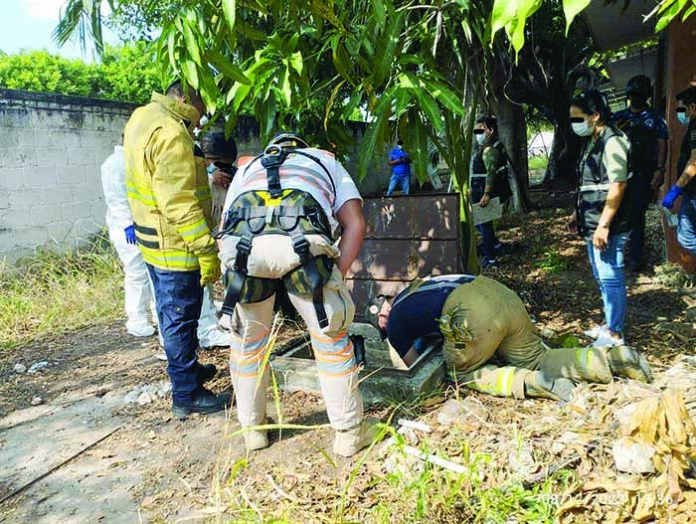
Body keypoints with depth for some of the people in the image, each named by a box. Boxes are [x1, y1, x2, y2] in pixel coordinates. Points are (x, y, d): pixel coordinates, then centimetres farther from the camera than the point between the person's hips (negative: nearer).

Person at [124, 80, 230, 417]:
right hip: (175, 246, -10)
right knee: (180, 319, 1)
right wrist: (206, 250, -26)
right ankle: (187, 395, 15)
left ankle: (188, 369, 40)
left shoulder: (143, 116, 9)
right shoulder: (171, 134, -23)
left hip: (153, 241, 10)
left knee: (172, 315, 21)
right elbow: (179, 202, -28)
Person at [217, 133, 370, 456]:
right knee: (331, 338, 17)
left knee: (248, 339, 24)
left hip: (242, 243, 2)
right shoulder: (325, 161, 38)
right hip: (303, 240, -2)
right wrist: (335, 276, 17)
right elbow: (355, 223, 20)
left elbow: (224, 232, 28)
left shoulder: (247, 167, 41)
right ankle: (349, 432, 28)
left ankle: (253, 428, 39)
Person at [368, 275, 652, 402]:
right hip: (505, 296, 8)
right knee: (536, 359, 19)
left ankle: (533, 383, -9)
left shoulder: (397, 322, 12)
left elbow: (414, 365, 25)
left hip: (477, 315, -8)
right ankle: (612, 358, 5)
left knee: (463, 372, 12)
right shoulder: (411, 293, 33)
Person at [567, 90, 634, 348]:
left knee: (610, 278, -1)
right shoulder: (592, 142, 14)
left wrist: (604, 225, -24)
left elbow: (617, 186, -22)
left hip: (608, 227, -10)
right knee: (602, 277, 19)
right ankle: (610, 323, 33)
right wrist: (578, 213, 22)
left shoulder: (612, 142, -16)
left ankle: (614, 335, 10)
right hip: (592, 224, 10)